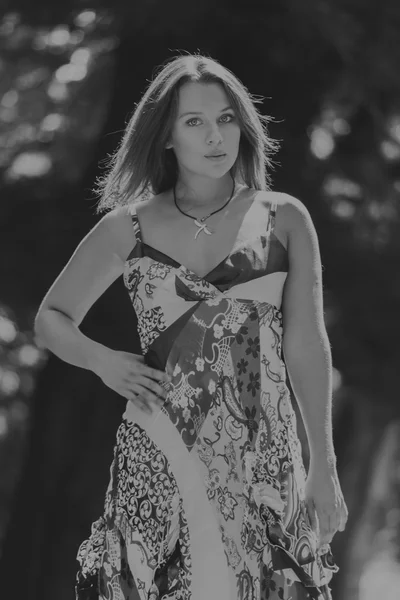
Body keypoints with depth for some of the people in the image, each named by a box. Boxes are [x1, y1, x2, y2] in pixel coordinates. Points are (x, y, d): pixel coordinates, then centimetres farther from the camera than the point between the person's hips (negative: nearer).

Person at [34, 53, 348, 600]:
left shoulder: (283, 220, 5)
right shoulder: (128, 228, 7)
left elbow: (306, 348, 2)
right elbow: (52, 319, 16)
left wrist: (324, 467, -3)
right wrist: (103, 361, -5)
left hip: (261, 457, -1)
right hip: (158, 462, 1)